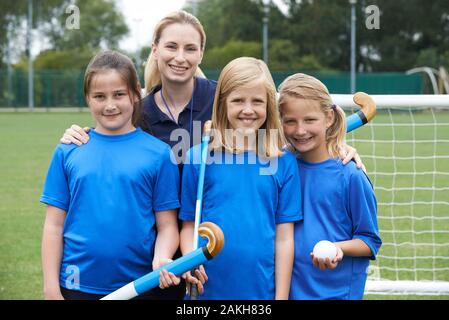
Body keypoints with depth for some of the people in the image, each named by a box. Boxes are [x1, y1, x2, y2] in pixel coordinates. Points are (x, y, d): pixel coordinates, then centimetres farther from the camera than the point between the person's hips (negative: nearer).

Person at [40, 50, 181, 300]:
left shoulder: (159, 153, -2)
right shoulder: (68, 151, 1)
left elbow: (167, 225, -2)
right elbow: (55, 226, 2)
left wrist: (161, 260, -20)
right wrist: (51, 288, -1)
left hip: (140, 286, -1)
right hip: (78, 286, 1)